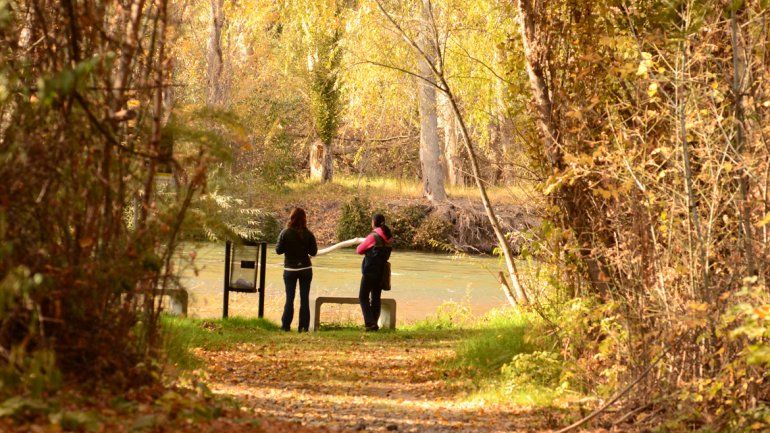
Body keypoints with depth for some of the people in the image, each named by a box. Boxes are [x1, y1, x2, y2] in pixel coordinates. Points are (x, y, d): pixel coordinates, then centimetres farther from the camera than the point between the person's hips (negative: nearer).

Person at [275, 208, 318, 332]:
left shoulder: (285, 233, -9)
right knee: (304, 298, 6)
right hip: (305, 268, 0)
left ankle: (286, 325, 3)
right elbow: (313, 252, -4)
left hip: (290, 269, 0)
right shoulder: (308, 234, -7)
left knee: (289, 298, 7)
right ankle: (304, 326, 4)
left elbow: (279, 250, -6)